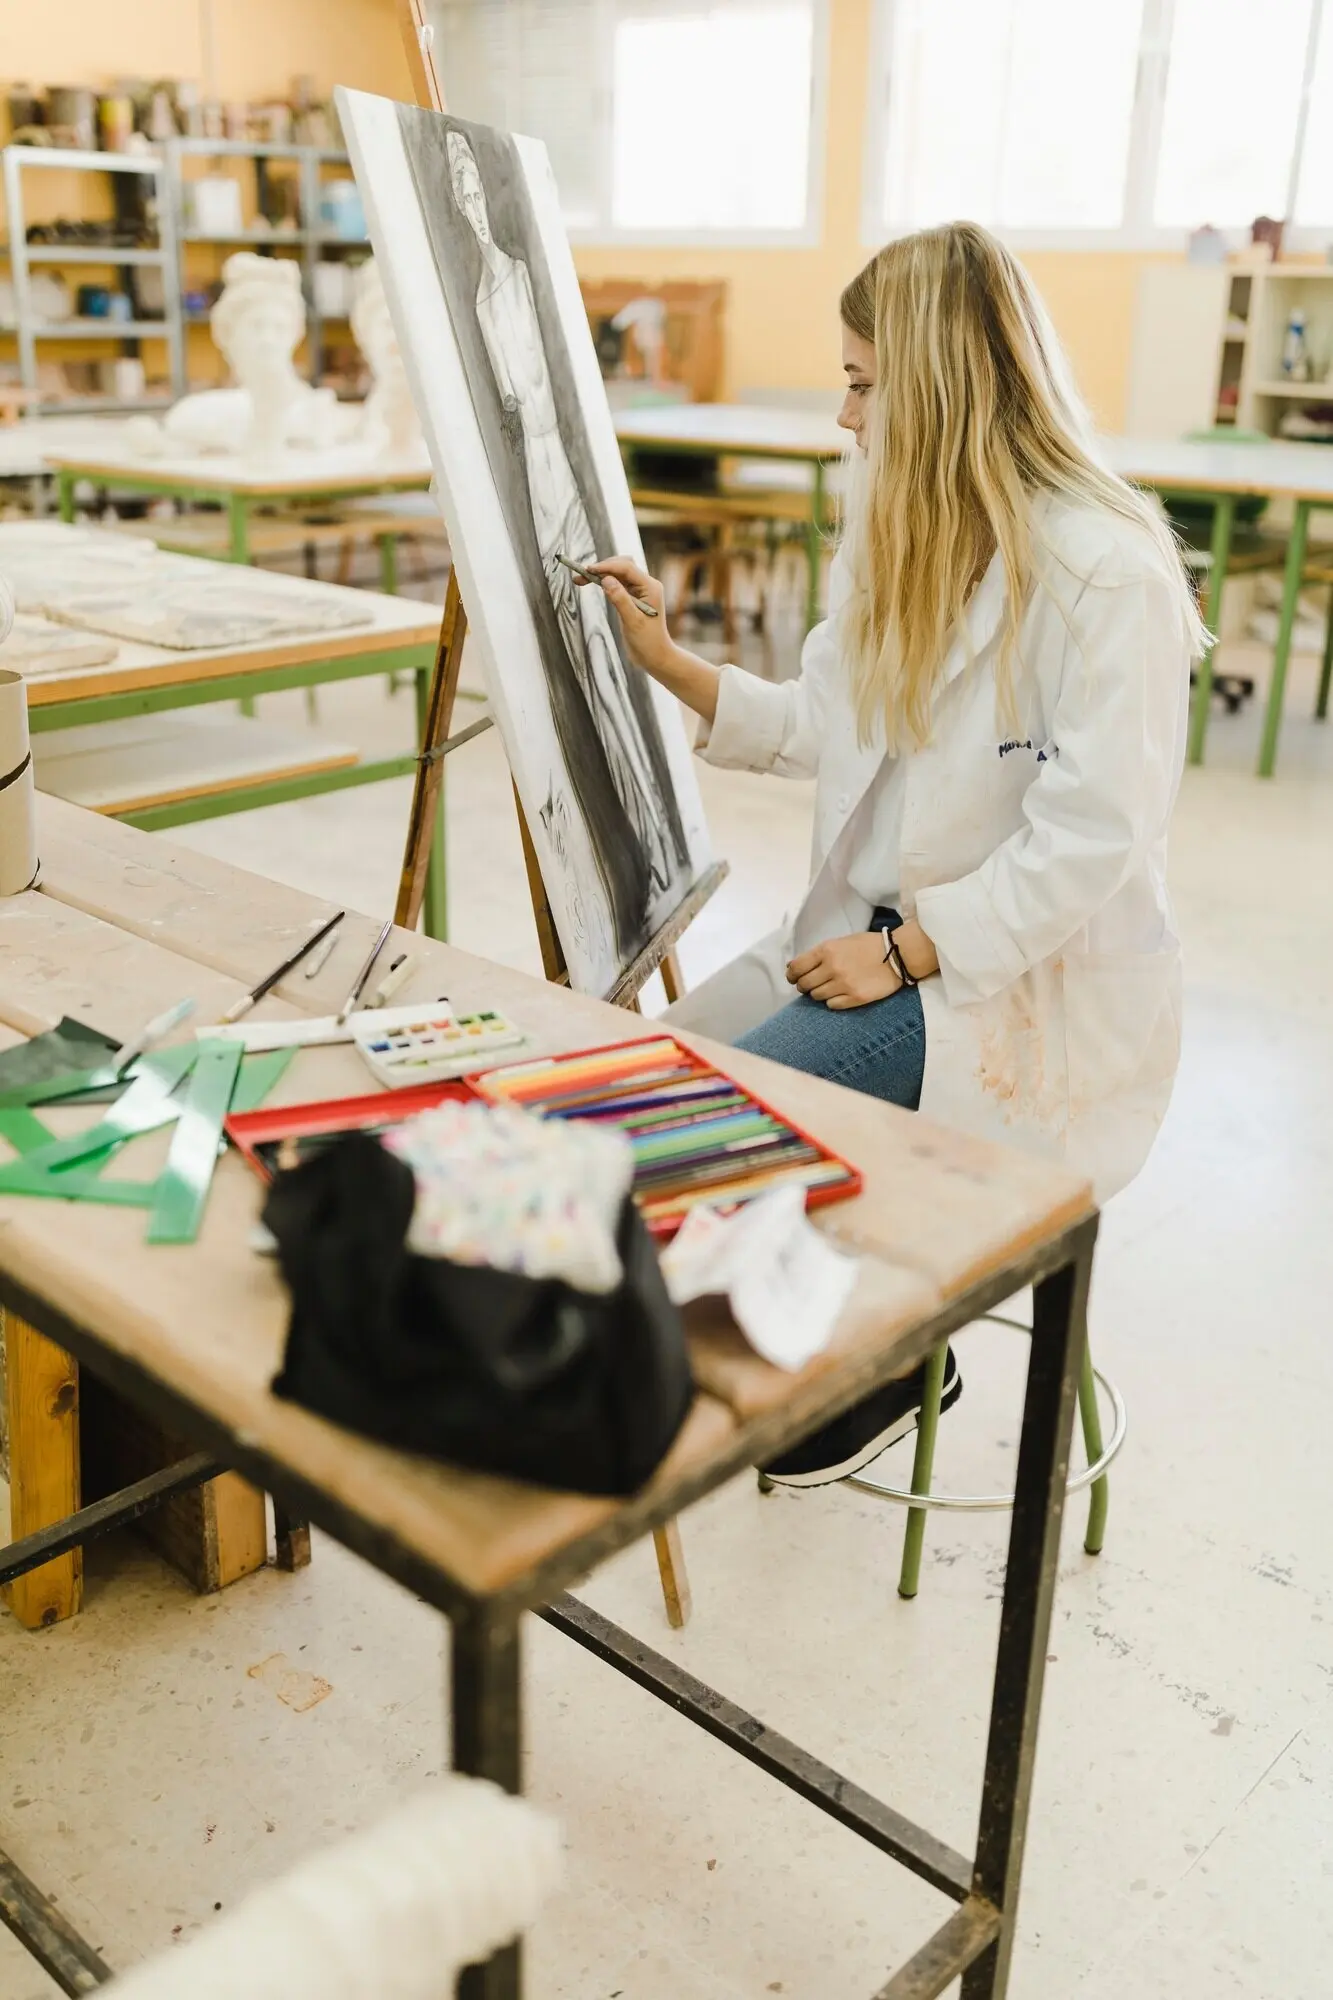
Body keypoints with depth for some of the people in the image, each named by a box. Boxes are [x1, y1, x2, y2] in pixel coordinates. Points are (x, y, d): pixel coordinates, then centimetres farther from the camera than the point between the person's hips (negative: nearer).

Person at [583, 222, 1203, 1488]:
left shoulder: (1108, 571, -18)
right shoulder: (904, 538, 10)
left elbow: (1096, 835, -23)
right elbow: (824, 730, 14)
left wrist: (907, 952, -22)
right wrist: (667, 663, 7)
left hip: (1031, 984, -8)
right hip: (883, 938, 8)